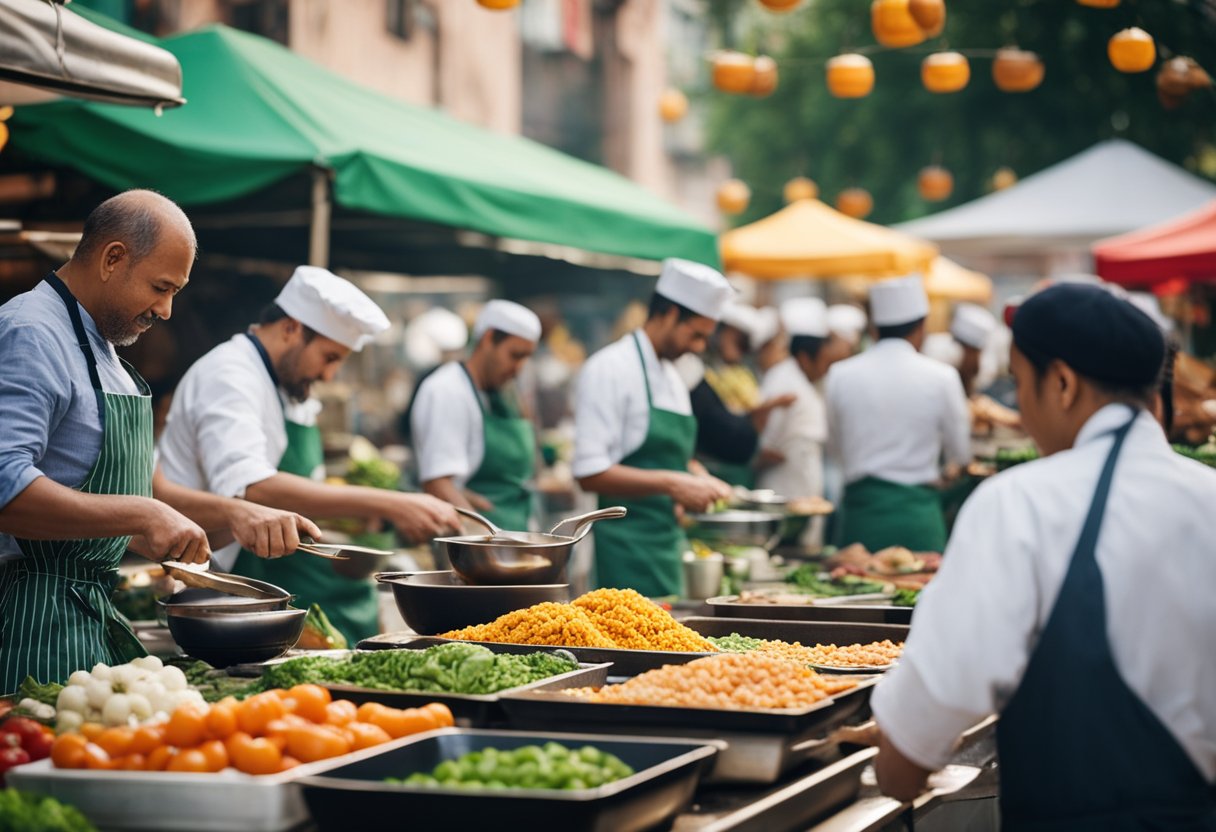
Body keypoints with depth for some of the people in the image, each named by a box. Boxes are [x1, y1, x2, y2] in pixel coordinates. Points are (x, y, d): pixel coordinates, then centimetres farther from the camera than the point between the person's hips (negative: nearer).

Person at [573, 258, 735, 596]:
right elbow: (590, 473, -19)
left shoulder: (672, 378, 18)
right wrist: (671, 483, -23)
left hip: (666, 542, 9)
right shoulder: (610, 369, -11)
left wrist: (699, 479, 6)